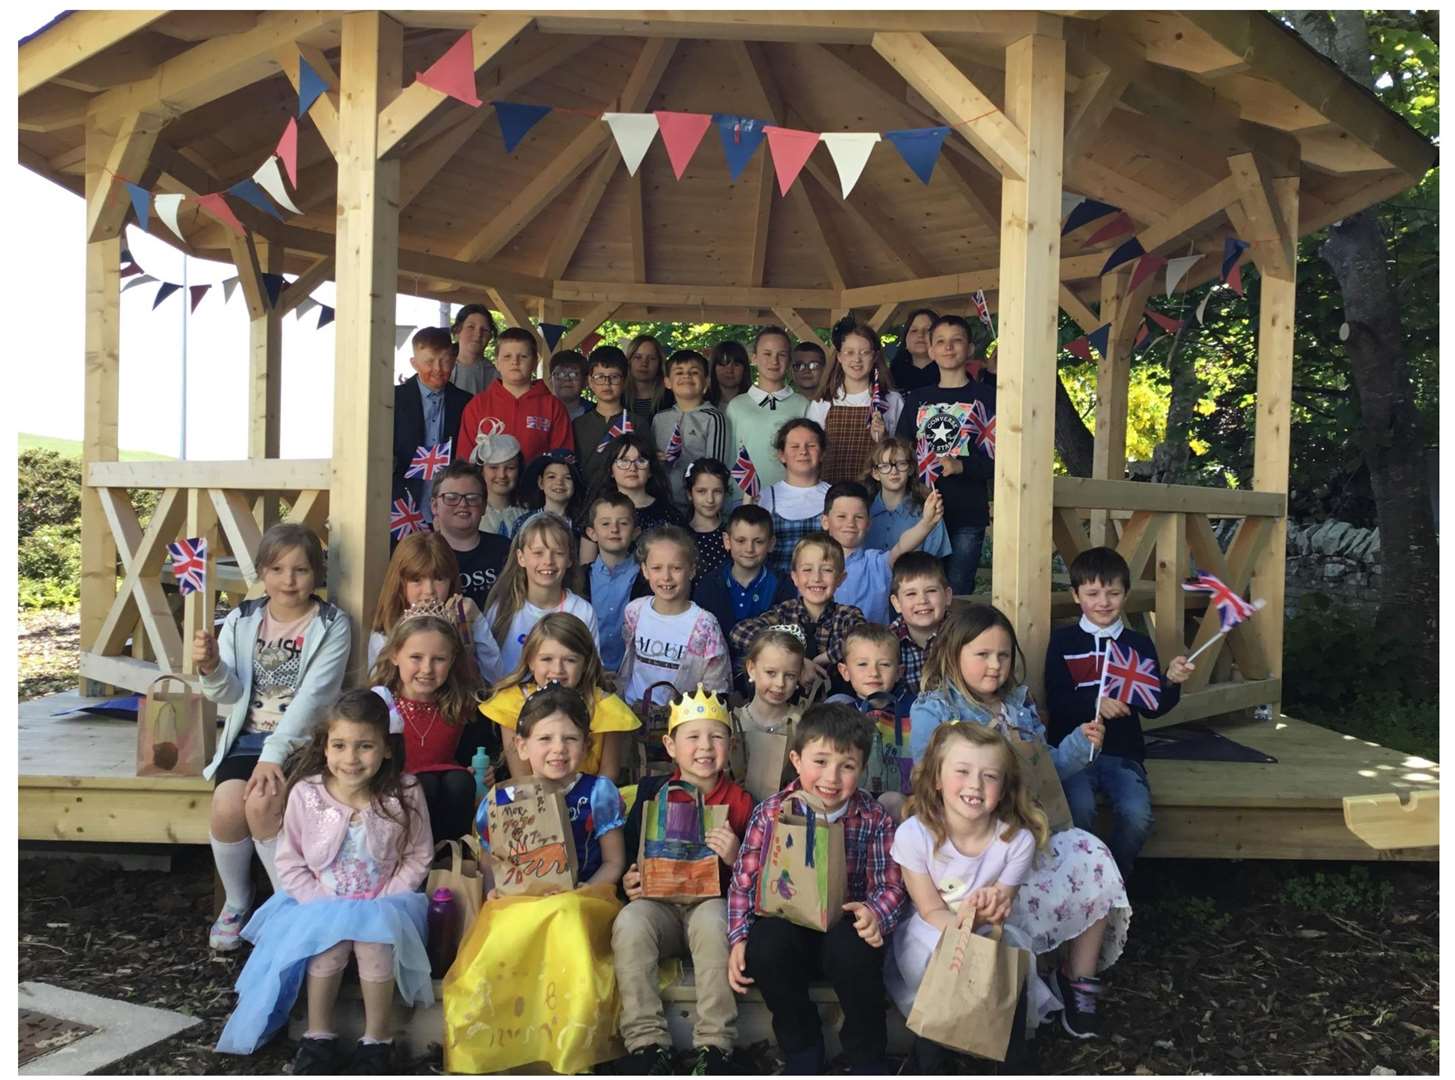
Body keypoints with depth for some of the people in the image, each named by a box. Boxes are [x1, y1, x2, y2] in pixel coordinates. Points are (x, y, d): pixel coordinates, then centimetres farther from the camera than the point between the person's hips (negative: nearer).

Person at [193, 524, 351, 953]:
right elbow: (229, 695, 1)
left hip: (302, 741, -3)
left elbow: (312, 698, -13)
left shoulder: (332, 626, -4)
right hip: (246, 737, 3)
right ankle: (236, 902, 6)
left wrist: (274, 755, -23)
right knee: (227, 806, -23)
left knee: (261, 804, -27)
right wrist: (211, 668, -21)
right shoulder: (241, 621, 7)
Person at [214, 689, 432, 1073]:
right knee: (333, 933, -30)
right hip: (319, 902, 1)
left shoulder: (404, 795, -12)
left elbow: (416, 860, -4)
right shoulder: (306, 794, -11)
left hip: (383, 904, -1)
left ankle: (377, 1039, -14)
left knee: (373, 929, -31)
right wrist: (325, 905, -13)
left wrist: (377, 905, -13)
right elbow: (290, 864, -2)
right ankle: (318, 1036, -9)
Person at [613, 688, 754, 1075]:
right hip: (659, 901, 2)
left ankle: (714, 1046, -24)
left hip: (714, 901, -1)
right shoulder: (653, 792, 10)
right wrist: (628, 883, -9)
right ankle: (646, 1044, -21)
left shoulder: (740, 802, 6)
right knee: (630, 921, -30)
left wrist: (736, 858, -18)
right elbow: (626, 856, 12)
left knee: (713, 919, -35)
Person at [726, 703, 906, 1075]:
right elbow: (745, 879, -2)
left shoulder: (874, 819, -4)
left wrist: (875, 914, -25)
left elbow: (889, 885, -3)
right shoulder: (770, 813, -5)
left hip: (844, 925, -1)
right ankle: (802, 1048, -2)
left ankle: (867, 1055, -2)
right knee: (765, 946, -30)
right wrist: (739, 937, -13)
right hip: (786, 924, 1)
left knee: (853, 950, -33)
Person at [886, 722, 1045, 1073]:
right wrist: (965, 922, -36)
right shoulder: (914, 833, -22)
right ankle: (931, 1065, -7)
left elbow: (998, 911, -9)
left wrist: (991, 911, -34)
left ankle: (1014, 1065, -4)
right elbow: (931, 912, -14)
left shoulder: (1017, 839, -18)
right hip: (929, 934, -2)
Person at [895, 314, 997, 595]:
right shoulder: (918, 399, 15)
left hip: (967, 517, -3)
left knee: (957, 593, -3)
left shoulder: (985, 396, 2)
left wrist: (960, 466, -18)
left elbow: (998, 459, -4)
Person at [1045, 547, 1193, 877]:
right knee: (1080, 808, -30)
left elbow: (1152, 707, 3)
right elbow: (1055, 702, -6)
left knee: (1137, 813, -25)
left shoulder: (1139, 644, 11)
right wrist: (1095, 704, -24)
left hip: (1123, 753, 2)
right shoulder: (1063, 641, 5)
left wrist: (1171, 682, -17)